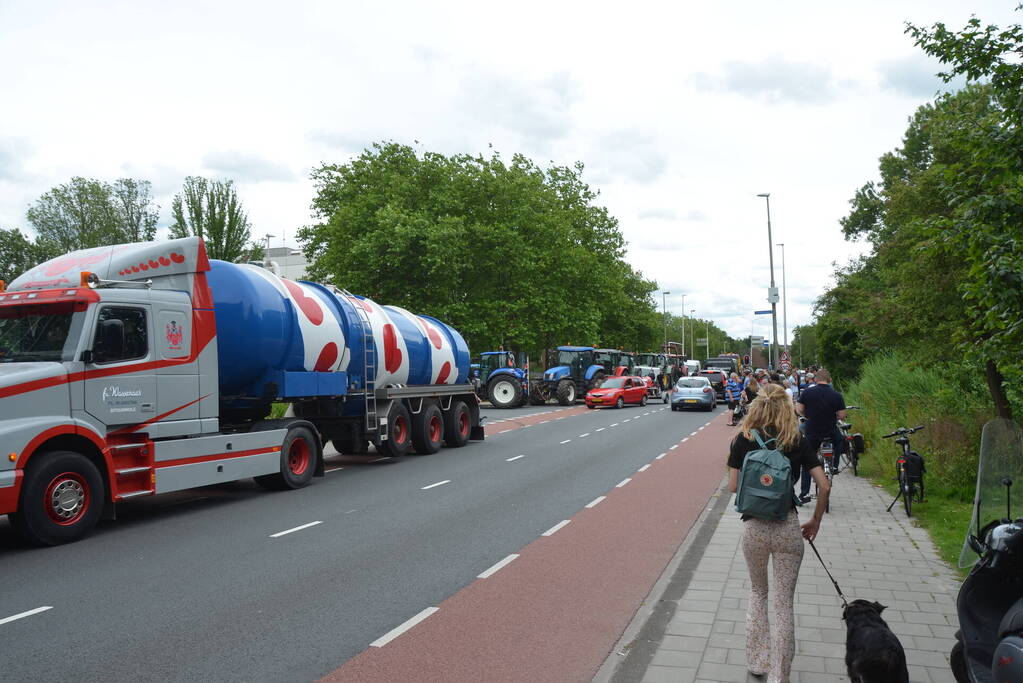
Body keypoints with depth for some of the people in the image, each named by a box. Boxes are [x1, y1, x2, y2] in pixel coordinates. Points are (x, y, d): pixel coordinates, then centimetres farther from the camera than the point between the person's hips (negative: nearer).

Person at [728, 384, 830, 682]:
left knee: (757, 592, 23)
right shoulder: (797, 441, -1)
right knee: (784, 603, 10)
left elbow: (733, 486, -2)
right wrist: (815, 521, 8)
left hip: (753, 526, 0)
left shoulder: (743, 439, -2)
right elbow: (824, 485, -3)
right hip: (787, 526, 0)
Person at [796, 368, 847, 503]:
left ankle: (804, 494, 13)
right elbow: (842, 416, -7)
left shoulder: (807, 392, -6)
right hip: (831, 433, -1)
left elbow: (799, 410, -4)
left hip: (812, 432, 1)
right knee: (840, 441, 36)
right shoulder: (836, 395, -7)